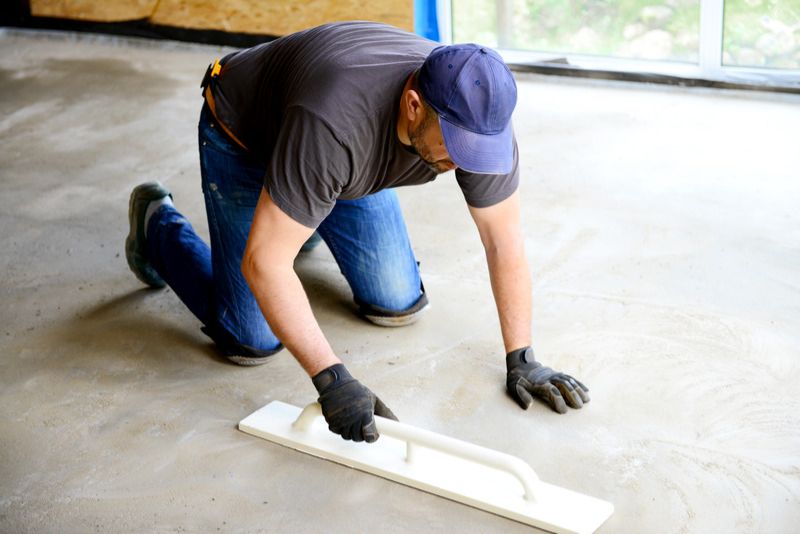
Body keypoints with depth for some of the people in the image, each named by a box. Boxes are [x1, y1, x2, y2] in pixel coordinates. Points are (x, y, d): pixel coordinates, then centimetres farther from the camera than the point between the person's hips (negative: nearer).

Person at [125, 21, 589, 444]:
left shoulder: (479, 116, -29)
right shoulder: (335, 123, -46)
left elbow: (505, 240, -17)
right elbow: (263, 262, -41)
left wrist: (521, 358, -16)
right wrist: (331, 377, -41)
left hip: (347, 153, 5)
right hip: (244, 141, -5)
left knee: (399, 306, 3)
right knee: (254, 342, -7)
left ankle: (306, 218, 28)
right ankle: (157, 224, 17)